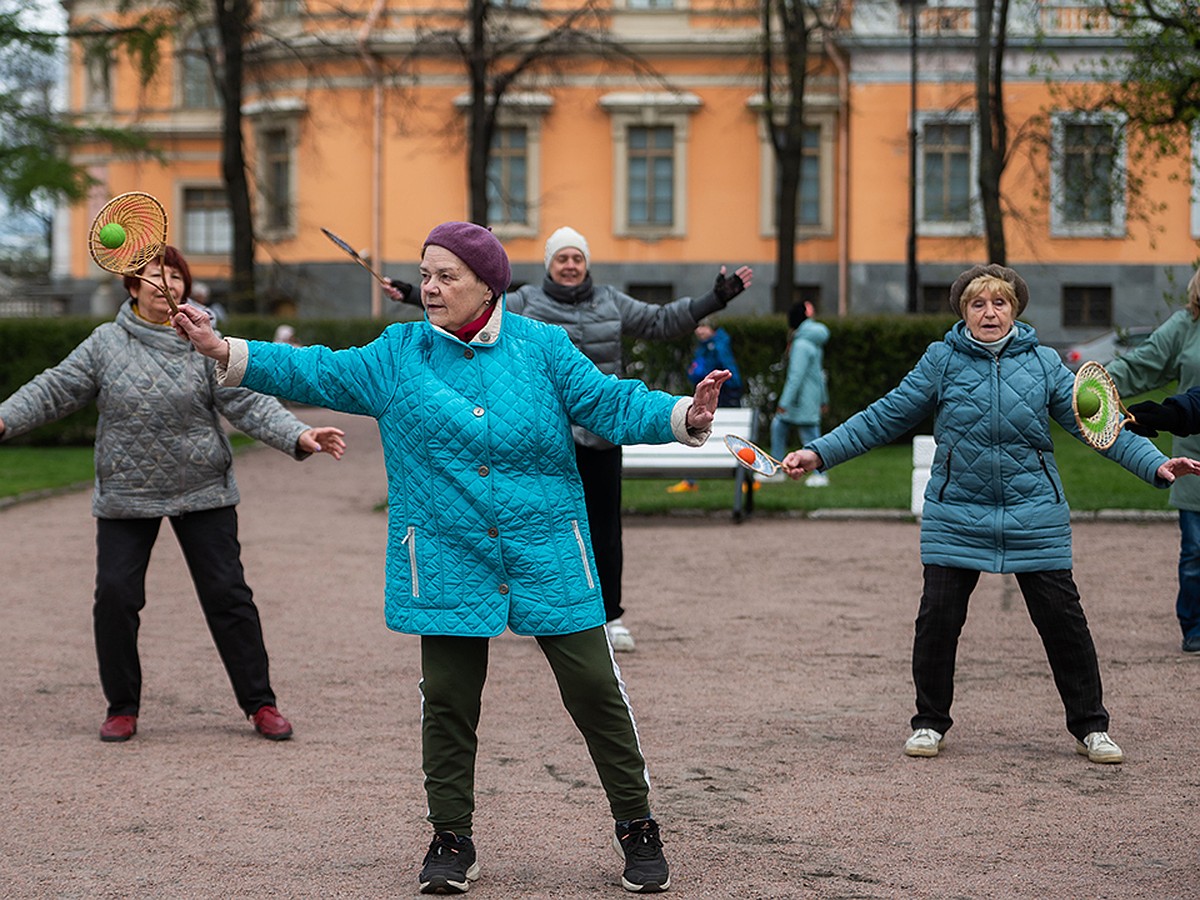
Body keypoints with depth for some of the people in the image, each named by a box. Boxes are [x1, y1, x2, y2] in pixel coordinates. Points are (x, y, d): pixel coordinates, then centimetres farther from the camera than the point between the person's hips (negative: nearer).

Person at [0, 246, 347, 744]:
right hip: (125, 497, 1)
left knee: (227, 593, 1)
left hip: (203, 494, -1)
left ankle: (260, 703, 12)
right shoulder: (106, 343, 0)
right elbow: (55, 390, 0)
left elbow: (247, 403, -8)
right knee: (115, 595, -3)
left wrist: (299, 436, -21)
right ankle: (122, 707, 14)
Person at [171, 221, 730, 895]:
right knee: (448, 701, 4)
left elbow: (613, 405, -3)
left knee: (595, 689, 0)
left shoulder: (542, 348, 1)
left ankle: (637, 828, 14)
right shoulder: (397, 355, 5)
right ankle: (452, 841, 19)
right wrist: (225, 351, -8)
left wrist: (685, 416, -21)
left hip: (549, 558, -1)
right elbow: (314, 373, 3)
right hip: (447, 565, 1)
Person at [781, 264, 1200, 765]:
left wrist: (1156, 464, -9)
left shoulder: (1044, 363, 3)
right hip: (956, 515, 0)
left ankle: (1089, 727, 17)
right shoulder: (941, 361, 1)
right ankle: (930, 723, 17)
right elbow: (884, 418, 4)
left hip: (1035, 516, 0)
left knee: (1062, 619, 1)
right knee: (938, 618, -3)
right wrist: (818, 453, -2)